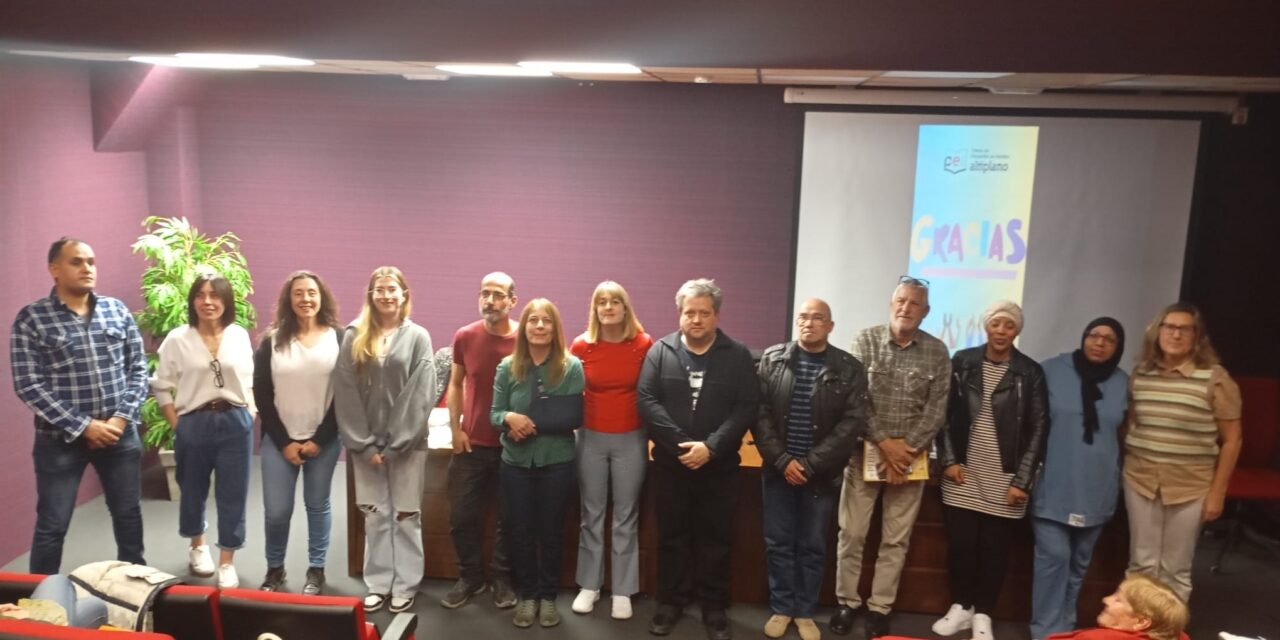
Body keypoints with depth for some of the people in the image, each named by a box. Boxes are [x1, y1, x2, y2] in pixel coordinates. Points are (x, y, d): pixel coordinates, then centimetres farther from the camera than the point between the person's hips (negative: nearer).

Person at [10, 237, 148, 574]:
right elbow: (28, 386, -11)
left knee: (128, 515, 15)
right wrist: (83, 427, -15)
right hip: (61, 439, -3)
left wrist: (122, 418, -8)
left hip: (119, 433, 3)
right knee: (52, 526, 6)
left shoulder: (117, 310, 3)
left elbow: (138, 368, 4)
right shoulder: (31, 318, -7)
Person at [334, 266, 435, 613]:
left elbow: (421, 395, -7)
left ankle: (405, 586, 17)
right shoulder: (354, 336, 2)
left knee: (406, 516, 6)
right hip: (366, 443, 2)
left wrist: (396, 444, -11)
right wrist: (364, 444, -7)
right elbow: (345, 393, -2)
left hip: (407, 444, -2)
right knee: (374, 516, 10)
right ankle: (378, 584, 22)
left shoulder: (418, 337, -2)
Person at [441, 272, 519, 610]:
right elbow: (455, 384, 8)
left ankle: (502, 579, 26)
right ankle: (470, 576, 26)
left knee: (510, 517, 9)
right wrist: (455, 428, 0)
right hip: (470, 443, 2)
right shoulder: (464, 337, -2)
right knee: (463, 515, 7)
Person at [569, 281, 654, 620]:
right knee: (592, 515, 12)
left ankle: (623, 591, 20)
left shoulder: (643, 344, -8)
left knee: (625, 517, 9)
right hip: (591, 437, 1)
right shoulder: (581, 345, -6)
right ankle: (589, 585, 26)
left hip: (631, 439, -1)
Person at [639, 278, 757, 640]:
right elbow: (646, 401, -8)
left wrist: (710, 447, -19)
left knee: (716, 539, 10)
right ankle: (671, 601, 27)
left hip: (719, 466, 0)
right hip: (670, 464, 1)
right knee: (672, 537, 12)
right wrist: (681, 444, -18)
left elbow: (746, 408, -8)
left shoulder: (738, 355, -1)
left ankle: (714, 607, 24)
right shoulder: (660, 352, 0)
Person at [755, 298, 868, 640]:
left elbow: (853, 422, -9)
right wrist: (782, 460, -12)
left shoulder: (850, 369, -4)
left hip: (822, 474, -1)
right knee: (778, 543, 9)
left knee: (813, 547, 10)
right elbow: (760, 413, -3)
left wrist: (809, 464, -14)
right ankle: (781, 609, 24)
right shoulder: (772, 359, 0)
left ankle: (805, 612, 25)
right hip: (778, 470, 1)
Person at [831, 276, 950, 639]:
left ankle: (880, 608, 20)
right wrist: (883, 443, -13)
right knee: (851, 533, 3)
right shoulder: (866, 340, -2)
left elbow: (937, 409, -1)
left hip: (911, 456, 1)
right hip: (865, 451, -1)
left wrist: (907, 447, -11)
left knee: (896, 539, 7)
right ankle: (847, 601, 19)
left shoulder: (937, 352, 2)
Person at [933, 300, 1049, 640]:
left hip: (1005, 479, -1)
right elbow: (946, 414, 4)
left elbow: (1038, 430, -3)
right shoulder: (963, 362, 1)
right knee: (960, 544, 5)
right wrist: (948, 460, -4)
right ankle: (960, 607, 24)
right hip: (963, 474, 1)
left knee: (995, 549, 6)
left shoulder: (1030, 373, -3)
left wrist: (1022, 481, -8)